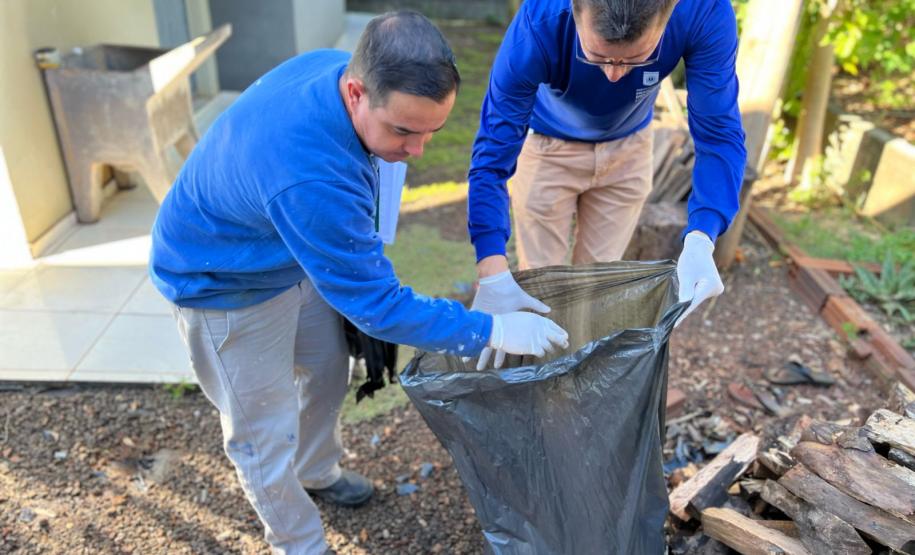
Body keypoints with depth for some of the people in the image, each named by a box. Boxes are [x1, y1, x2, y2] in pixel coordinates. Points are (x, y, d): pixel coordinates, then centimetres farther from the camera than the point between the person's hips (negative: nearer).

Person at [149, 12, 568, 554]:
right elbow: (375, 304, -34)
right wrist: (491, 330, -27)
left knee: (328, 371, 23)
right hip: (225, 285, -8)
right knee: (265, 433, 6)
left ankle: (318, 472, 50)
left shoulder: (343, 65, -17)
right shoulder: (306, 176, -44)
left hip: (298, 251, 8)